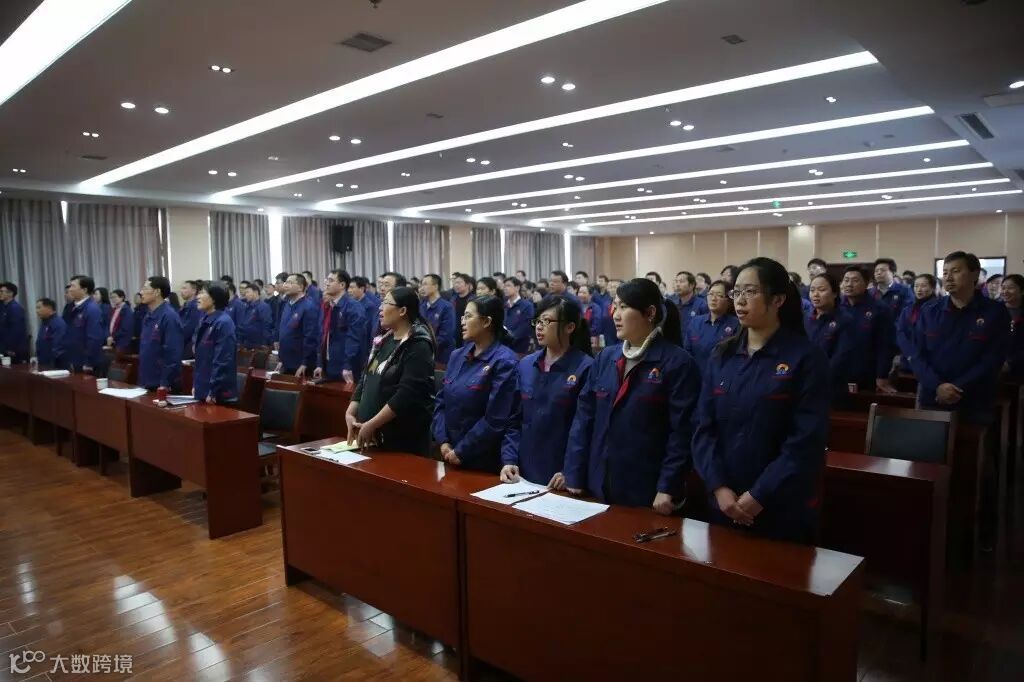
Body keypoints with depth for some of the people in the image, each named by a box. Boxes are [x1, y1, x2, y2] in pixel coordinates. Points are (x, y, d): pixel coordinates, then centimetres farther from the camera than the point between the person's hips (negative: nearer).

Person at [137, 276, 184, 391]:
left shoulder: (169, 316, -16)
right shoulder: (148, 316, 10)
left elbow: (173, 353, -20)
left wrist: (165, 384, -21)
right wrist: (142, 380, 15)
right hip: (147, 383, 8)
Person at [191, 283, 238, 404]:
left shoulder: (223, 323, -17)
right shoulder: (205, 321, 10)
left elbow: (223, 362, -21)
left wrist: (213, 392, -20)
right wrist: (196, 384, 15)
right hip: (203, 390, 9)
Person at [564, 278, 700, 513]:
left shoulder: (678, 363, -9)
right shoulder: (605, 358, 6)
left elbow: (682, 431, -12)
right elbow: (584, 418, 5)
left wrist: (667, 489, -16)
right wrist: (574, 477, 0)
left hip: (647, 493, -5)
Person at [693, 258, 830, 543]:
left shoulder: (807, 358, -9)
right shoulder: (722, 356, 3)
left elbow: (806, 442, -14)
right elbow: (704, 428, 0)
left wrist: (759, 496, -17)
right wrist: (718, 487, -12)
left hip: (782, 508, -4)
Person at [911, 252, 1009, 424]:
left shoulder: (995, 312, -1)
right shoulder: (930, 311, 5)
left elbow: (992, 360, -8)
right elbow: (918, 355, 0)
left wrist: (957, 389, -17)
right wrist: (937, 386, -16)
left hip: (975, 405, -2)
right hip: (932, 401, 2)